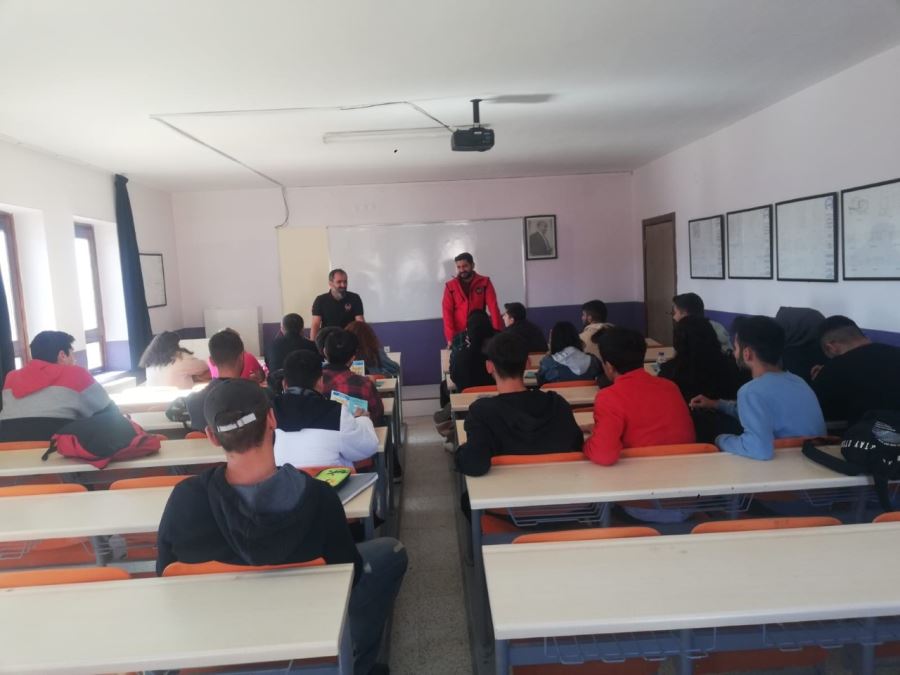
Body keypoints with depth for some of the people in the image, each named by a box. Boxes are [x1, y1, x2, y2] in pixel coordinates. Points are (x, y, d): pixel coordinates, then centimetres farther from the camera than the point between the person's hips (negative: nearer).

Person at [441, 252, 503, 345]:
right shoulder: (450, 286, 2)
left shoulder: (484, 282, 2)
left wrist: (497, 331, -18)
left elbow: (493, 306, -7)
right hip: (459, 335, 0)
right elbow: (447, 311, -5)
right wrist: (450, 337, -16)